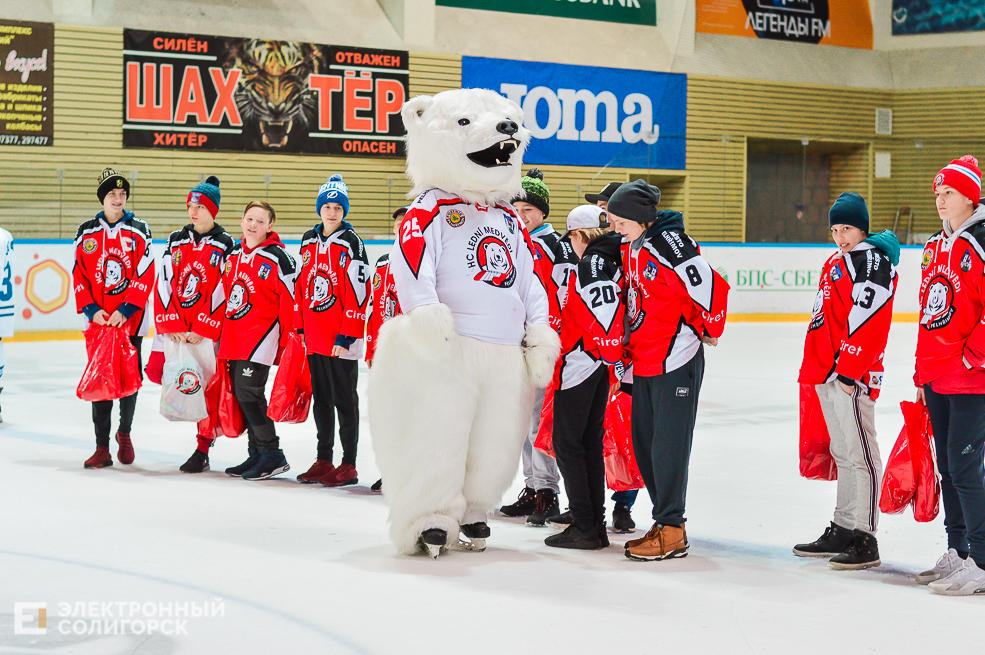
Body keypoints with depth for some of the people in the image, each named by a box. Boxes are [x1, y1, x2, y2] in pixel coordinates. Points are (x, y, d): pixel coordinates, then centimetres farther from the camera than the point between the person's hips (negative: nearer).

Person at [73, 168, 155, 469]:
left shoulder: (138, 230, 0)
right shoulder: (87, 232, 7)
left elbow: (145, 275, -6)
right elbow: (79, 275, 7)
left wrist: (125, 310, -15)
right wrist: (91, 310, -7)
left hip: (131, 318, -1)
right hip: (99, 319, 2)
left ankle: (125, 432, 26)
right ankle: (102, 448, 2)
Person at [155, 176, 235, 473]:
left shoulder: (225, 246, -4)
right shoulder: (176, 240, 9)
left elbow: (222, 291, -9)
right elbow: (165, 283, 5)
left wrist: (202, 331, -14)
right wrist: (170, 324, -6)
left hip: (209, 331, -5)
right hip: (175, 328, 5)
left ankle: (203, 449, 2)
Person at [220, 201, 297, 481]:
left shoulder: (276, 258, -10)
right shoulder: (233, 255, 13)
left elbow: (291, 299, -11)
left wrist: (286, 342, -11)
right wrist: (223, 334, 20)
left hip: (262, 333, -8)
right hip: (234, 337, 8)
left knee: (249, 391, -13)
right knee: (240, 393, 8)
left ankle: (272, 455, -5)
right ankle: (256, 454, 17)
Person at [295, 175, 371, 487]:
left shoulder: (351, 243, -9)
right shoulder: (309, 241, 11)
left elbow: (357, 292, -14)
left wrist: (346, 337, -17)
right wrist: (301, 325, 13)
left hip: (341, 340, -7)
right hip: (314, 337, 7)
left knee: (344, 399, 0)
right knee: (320, 398, 13)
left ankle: (348, 465, 6)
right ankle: (323, 460, 23)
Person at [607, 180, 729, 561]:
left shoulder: (671, 246, -19)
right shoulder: (634, 246, 9)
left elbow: (713, 289, -19)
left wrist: (709, 332, -3)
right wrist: (626, 352, 21)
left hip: (676, 363, -9)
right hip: (644, 363, 9)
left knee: (668, 445, -5)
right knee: (644, 443, 12)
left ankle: (671, 532, 2)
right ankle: (665, 520, 23)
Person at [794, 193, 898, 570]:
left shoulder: (874, 261, -9)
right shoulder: (834, 264, 21)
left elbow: (867, 320, -18)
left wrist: (848, 369, -21)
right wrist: (814, 368, 24)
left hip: (853, 375, -10)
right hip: (827, 374, 10)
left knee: (859, 454, -8)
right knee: (843, 453, 15)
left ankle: (864, 539, -7)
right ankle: (843, 530, 22)